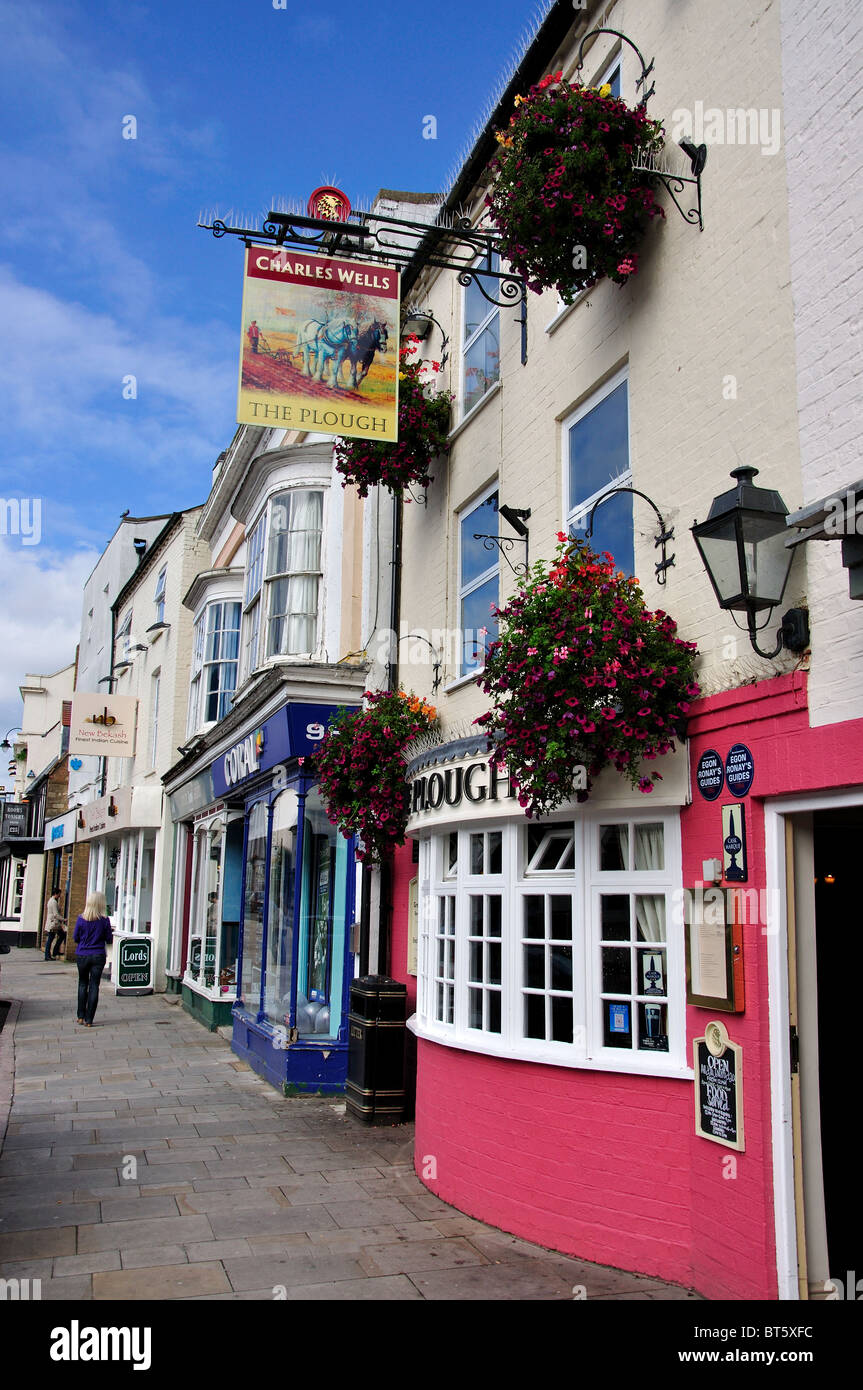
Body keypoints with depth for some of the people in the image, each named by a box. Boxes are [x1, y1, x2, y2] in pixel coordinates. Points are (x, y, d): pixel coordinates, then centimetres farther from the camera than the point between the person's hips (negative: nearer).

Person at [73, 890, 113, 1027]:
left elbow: (75, 938, 1)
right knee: (94, 986, 4)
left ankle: (81, 1016, 19)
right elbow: (109, 939, -2)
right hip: (98, 956, -1)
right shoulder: (104, 920, -10)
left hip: (82, 955, 1)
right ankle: (88, 1020, 3)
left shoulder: (81, 918, -6)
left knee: (82, 984, 18)